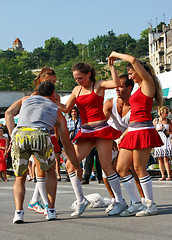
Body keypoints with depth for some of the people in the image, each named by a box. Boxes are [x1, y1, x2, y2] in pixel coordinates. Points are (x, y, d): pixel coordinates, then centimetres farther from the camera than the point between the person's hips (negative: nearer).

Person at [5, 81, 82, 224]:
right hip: (41, 136, -1)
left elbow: (8, 114, 25)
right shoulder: (57, 111, 32)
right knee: (50, 172, 27)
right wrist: (77, 167, 41)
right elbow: (67, 144, 34)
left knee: (20, 178, 19)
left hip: (19, 134, 1)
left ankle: (19, 211, -3)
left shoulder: (27, 99, 38)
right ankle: (51, 210, 19)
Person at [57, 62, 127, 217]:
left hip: (101, 130, -6)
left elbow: (117, 83, -20)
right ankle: (81, 200, 3)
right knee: (70, 164, -5)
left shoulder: (99, 85, -2)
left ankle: (120, 201, 6)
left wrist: (111, 65, -18)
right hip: (85, 133, 6)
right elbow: (66, 109, 19)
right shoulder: (77, 90, 14)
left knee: (106, 166, -7)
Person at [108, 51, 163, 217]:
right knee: (121, 168, 4)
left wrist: (116, 54, -1)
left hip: (143, 131, -9)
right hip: (132, 133, 9)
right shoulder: (139, 89, 22)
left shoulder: (148, 83, -3)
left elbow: (134, 60, -15)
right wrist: (123, 135, 21)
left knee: (139, 169, -6)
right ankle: (136, 203, 10)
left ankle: (150, 205, 5)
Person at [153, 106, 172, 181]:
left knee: (166, 159, -10)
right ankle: (163, 176, 6)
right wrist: (157, 129, -6)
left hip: (166, 140, -1)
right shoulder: (155, 120, 7)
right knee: (160, 159, 0)